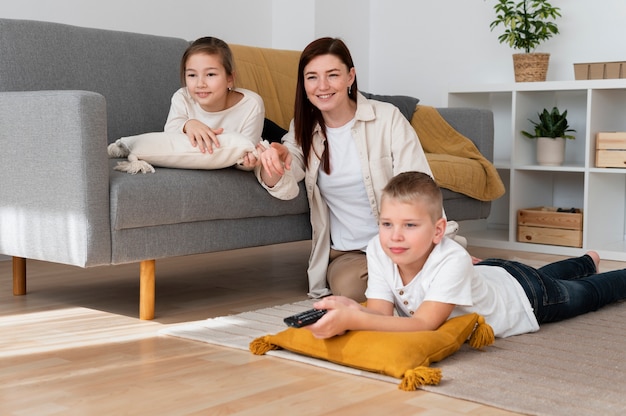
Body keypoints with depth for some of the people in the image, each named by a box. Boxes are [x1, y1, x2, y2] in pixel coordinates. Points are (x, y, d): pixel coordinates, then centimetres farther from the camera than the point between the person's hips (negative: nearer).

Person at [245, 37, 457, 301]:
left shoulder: (387, 118, -4)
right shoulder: (303, 130, 7)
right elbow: (284, 188, -9)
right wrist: (272, 161, -33)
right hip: (347, 253, 2)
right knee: (349, 287, -30)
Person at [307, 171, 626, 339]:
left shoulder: (451, 260, -48)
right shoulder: (378, 250, -33)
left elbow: (425, 324, -54)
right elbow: (381, 313, -35)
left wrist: (353, 320, -66)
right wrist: (351, 310, -59)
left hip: (524, 296, -5)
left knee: (590, 293, 26)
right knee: (545, 273, 37)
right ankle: (587, 262, 67)